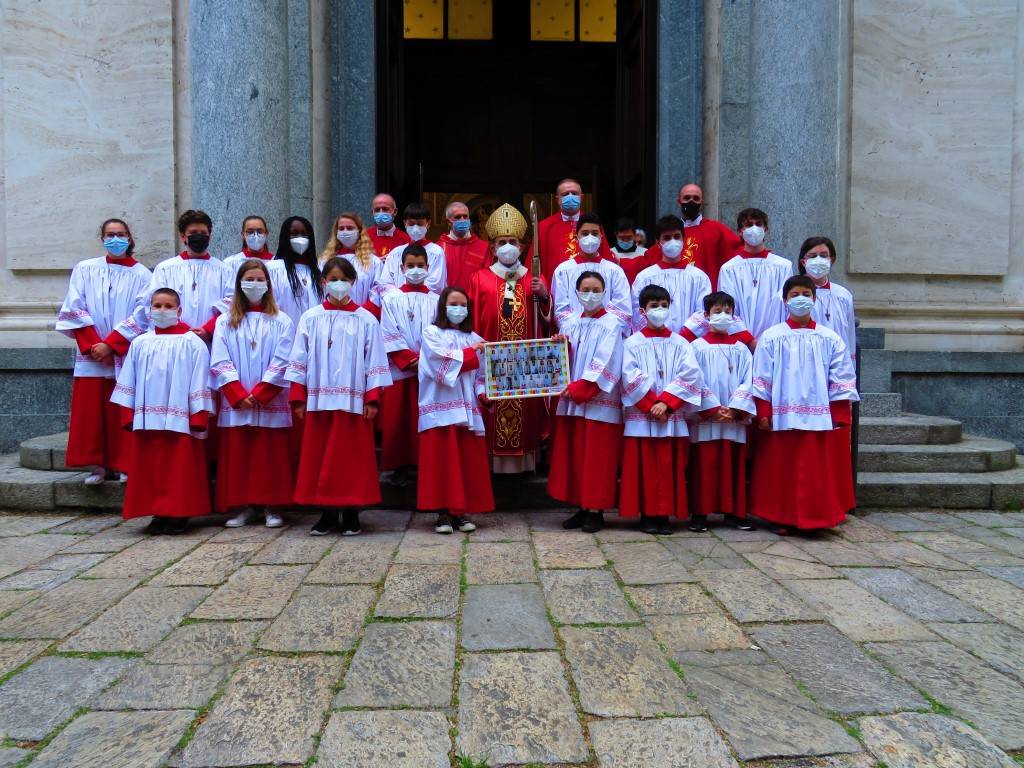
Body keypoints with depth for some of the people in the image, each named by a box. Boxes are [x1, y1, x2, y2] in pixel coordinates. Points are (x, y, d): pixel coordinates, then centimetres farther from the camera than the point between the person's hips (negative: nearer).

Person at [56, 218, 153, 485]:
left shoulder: (142, 275, 2)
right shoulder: (85, 270, 8)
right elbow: (74, 311, 2)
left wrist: (111, 346, -12)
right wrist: (93, 345, -9)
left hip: (126, 357, -2)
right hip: (91, 358, 2)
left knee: (122, 415, 0)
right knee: (91, 413, 2)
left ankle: (125, 464, 9)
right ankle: (99, 464, 10)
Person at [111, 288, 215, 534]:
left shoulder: (192, 343, -2)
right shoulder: (140, 343, 10)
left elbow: (199, 384, -5)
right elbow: (128, 383, 13)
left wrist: (199, 418, -9)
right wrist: (128, 415, 7)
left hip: (180, 420, -4)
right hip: (147, 420, 4)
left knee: (180, 469, 1)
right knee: (151, 469, 8)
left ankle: (178, 515, 10)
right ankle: (158, 514, 17)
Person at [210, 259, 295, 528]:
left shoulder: (281, 322, 4)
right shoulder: (225, 322, 9)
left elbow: (282, 363, -4)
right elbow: (220, 363, 1)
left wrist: (259, 394, -12)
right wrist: (240, 396, -10)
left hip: (271, 404, -2)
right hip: (235, 404, 2)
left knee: (271, 455, 1)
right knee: (237, 455, 4)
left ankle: (271, 507, 10)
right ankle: (242, 506, 14)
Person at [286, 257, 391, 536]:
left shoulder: (366, 320, 3)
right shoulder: (310, 318, 6)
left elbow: (374, 362, 1)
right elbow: (299, 361, 6)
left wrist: (372, 399, -6)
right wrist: (298, 398, 0)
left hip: (353, 400, -2)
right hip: (319, 399, 2)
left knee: (352, 456, 2)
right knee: (320, 456, 5)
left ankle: (351, 512, 13)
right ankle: (327, 513, 16)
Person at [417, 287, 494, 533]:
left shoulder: (473, 338, 15)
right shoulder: (432, 333, 4)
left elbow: (480, 373, 11)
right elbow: (443, 366, -11)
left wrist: (484, 392, -7)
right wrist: (471, 352, -5)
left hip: (467, 409, 4)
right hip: (441, 408, -4)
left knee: (468, 460, 3)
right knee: (442, 460, -4)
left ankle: (461, 511, 11)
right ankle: (443, 513, 3)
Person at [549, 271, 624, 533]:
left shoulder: (611, 323, -3)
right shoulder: (570, 322, 12)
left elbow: (603, 363, -12)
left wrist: (578, 388, -16)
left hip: (599, 402, -5)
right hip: (571, 399, 5)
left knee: (597, 457, -1)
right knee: (573, 454, 6)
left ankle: (596, 510, 7)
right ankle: (581, 507, 16)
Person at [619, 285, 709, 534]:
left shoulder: (679, 343, 9)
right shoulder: (633, 343, 4)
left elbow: (690, 375, -3)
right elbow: (631, 378, -6)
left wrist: (666, 403, -13)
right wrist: (651, 405, -13)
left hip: (673, 417, 2)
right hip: (641, 417, -1)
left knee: (669, 467, 3)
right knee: (644, 467, 0)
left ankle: (665, 514, 11)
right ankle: (646, 514, 9)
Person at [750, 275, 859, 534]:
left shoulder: (830, 339, 5)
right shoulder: (771, 337, 2)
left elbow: (842, 381, 5)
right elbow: (761, 379, 0)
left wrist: (841, 416, -1)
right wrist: (763, 414, -6)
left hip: (819, 419, 1)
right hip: (782, 418, -1)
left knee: (819, 471, 5)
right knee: (782, 471, 4)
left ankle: (816, 518, 18)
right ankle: (782, 519, 16)